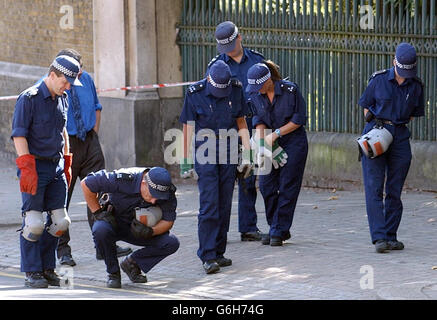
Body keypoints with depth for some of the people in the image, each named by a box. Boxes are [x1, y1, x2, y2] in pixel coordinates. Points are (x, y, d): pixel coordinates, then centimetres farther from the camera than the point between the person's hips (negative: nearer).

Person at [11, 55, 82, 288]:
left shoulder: (62, 99, 13)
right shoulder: (29, 99, -10)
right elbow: (19, 135, -13)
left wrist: (67, 163, 21)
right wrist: (27, 169, -20)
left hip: (56, 167, 7)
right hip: (35, 167, -7)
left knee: (59, 220, 3)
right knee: (33, 222, -7)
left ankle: (47, 268, 14)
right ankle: (32, 273, 1)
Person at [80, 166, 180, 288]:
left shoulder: (167, 192, -21)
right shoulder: (124, 179, -32)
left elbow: (168, 220, -11)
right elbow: (86, 184, -24)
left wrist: (150, 231, -31)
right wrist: (98, 213, -19)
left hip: (139, 227, 3)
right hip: (112, 222, -3)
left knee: (172, 243, -18)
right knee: (101, 230, -38)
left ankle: (131, 263, 3)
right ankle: (113, 272, -13)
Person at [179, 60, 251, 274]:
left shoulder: (236, 90, 1)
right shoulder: (195, 94, -8)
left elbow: (241, 121, 12)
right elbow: (188, 127, -2)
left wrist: (248, 151, 7)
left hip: (228, 152, 4)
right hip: (205, 154, -4)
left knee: (224, 205, 6)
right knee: (209, 205, -11)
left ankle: (218, 252, 14)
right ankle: (207, 256, -10)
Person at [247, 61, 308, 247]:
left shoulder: (290, 90, -15)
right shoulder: (254, 95, -2)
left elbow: (299, 120, -11)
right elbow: (259, 122, -3)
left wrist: (276, 134, -14)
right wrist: (262, 145, -17)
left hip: (294, 142, -5)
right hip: (272, 143, 5)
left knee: (287, 188, -6)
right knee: (266, 186, 0)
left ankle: (279, 231, -2)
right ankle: (276, 228, 14)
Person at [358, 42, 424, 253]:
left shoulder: (416, 86, 3)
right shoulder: (378, 80, -3)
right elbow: (366, 107, 7)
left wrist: (396, 125, 3)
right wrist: (376, 126, -5)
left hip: (400, 138, 2)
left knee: (394, 191, 4)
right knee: (374, 189, -10)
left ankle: (391, 237, 10)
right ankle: (379, 238, -15)